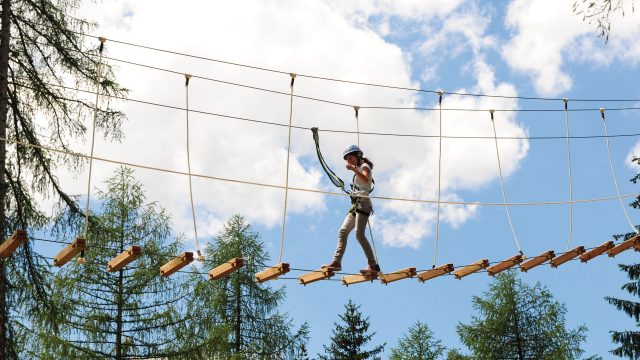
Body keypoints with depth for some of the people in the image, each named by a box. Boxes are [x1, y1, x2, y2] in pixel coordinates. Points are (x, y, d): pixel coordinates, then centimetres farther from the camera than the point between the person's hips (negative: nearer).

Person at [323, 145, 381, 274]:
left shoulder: (365, 166, 1)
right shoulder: (359, 169, 27)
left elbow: (366, 180, -23)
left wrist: (354, 169, -32)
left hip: (363, 203, -9)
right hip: (356, 205, 9)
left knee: (359, 234, -20)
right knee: (343, 231, 0)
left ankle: (373, 265, -21)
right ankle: (336, 262, -5)